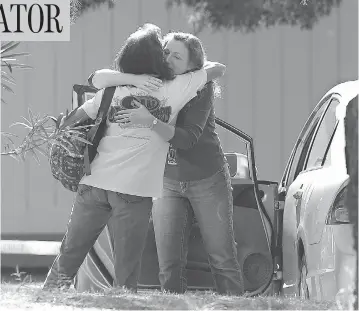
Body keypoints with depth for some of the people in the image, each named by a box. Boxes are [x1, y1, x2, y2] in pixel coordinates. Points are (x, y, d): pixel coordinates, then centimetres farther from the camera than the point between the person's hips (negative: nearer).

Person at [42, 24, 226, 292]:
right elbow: (218, 69, 16)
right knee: (126, 269, 1)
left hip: (95, 181, 3)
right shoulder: (174, 89, 3)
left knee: (69, 255, 12)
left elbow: (69, 122, 13)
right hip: (135, 189, -3)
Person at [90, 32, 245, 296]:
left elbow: (188, 139, -29)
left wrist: (150, 120, -43)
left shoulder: (200, 89, -17)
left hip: (207, 181, -3)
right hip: (168, 182, 3)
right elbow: (99, 79, -15)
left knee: (222, 258, 0)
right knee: (169, 264, -2)